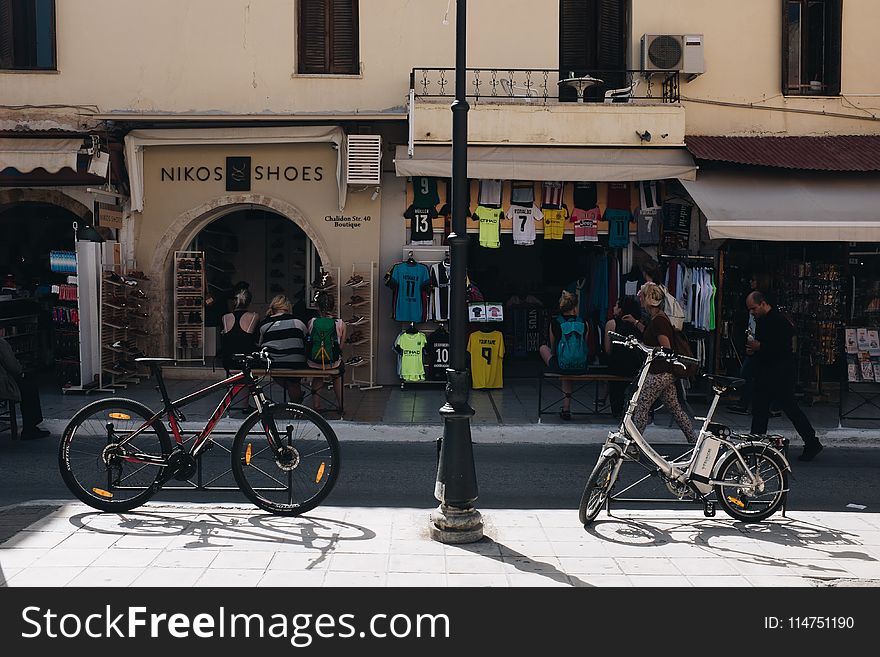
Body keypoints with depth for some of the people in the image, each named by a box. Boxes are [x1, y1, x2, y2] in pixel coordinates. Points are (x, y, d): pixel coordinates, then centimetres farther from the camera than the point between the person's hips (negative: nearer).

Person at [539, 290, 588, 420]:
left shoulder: (554, 322, -2)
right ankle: (566, 410, 36)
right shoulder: (583, 323, 1)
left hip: (560, 366, -2)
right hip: (581, 367, 2)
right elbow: (584, 345, 12)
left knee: (543, 347, 28)